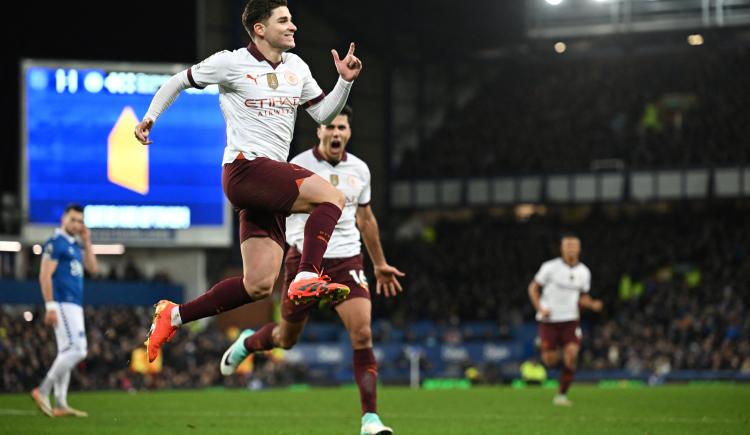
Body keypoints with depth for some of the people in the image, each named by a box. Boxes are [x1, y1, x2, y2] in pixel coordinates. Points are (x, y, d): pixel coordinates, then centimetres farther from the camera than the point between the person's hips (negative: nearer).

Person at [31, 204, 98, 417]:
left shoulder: (76, 246, 18)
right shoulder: (55, 243, -8)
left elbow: (92, 268, 17)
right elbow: (45, 276, -14)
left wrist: (86, 242, 10)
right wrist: (50, 306, -20)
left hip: (75, 306, 10)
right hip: (63, 304, -10)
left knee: (67, 352, 9)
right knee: (77, 350, -17)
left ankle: (60, 404, 10)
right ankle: (43, 391, -13)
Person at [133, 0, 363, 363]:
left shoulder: (296, 67, 16)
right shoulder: (231, 63, -2)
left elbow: (324, 113, 20)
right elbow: (181, 80, 11)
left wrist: (345, 81, 5)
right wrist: (150, 116, 9)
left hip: (272, 179, 7)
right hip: (245, 168, -7)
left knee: (258, 286, 2)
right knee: (331, 197, -26)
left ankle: (173, 316, 13)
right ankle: (306, 279, -34)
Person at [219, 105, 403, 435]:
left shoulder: (359, 169, 6)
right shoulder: (297, 167, -8)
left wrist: (380, 264, 25)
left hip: (347, 261, 3)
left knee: (362, 335, -15)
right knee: (287, 339, 11)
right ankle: (247, 343, 48)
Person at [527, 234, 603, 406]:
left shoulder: (584, 272, 5)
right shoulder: (550, 267, -7)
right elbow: (533, 288, 1)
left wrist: (592, 304, -5)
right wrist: (540, 308, -12)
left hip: (570, 319, 2)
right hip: (548, 320, -2)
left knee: (571, 354, -18)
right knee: (551, 362, -6)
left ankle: (562, 394, -7)